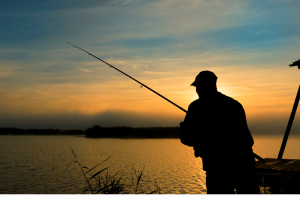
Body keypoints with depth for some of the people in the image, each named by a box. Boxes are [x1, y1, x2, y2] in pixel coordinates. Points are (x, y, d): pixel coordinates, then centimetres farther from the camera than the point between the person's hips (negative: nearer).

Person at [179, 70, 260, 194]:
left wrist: (183, 126, 17)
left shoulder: (198, 106, -5)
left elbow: (187, 138, -5)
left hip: (218, 166, -5)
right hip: (244, 163, 5)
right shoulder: (235, 104, 13)